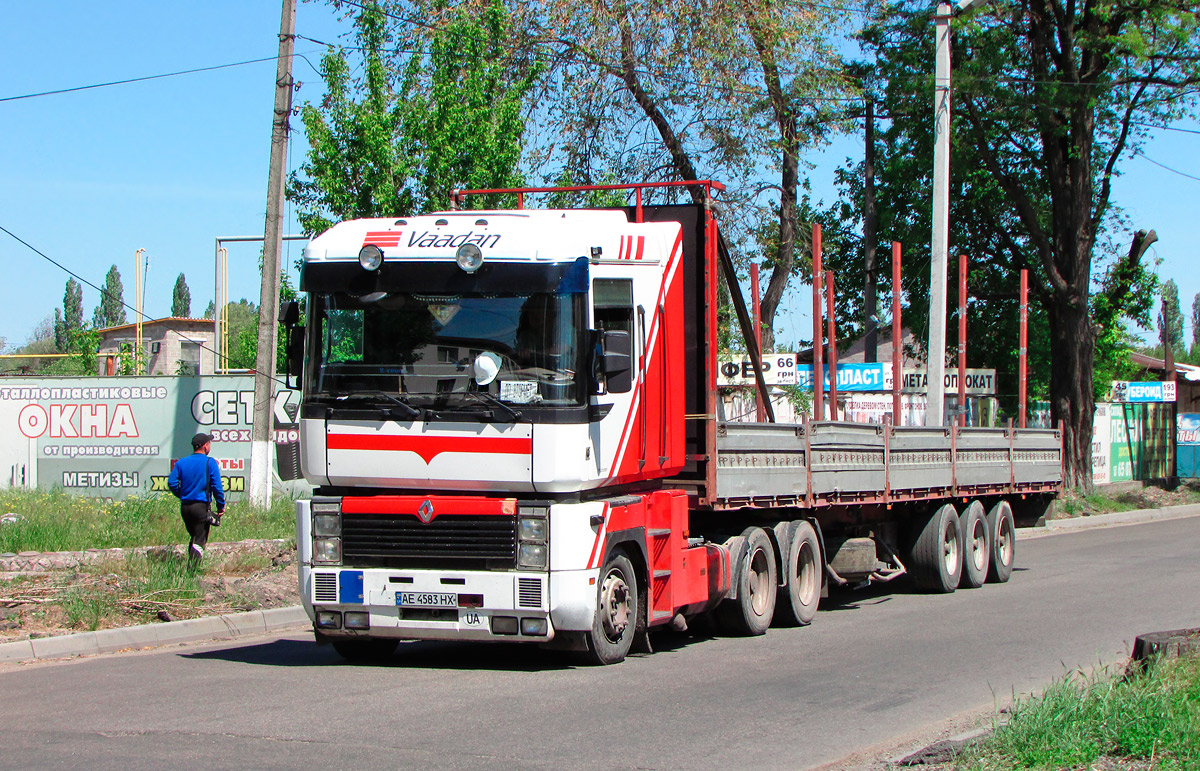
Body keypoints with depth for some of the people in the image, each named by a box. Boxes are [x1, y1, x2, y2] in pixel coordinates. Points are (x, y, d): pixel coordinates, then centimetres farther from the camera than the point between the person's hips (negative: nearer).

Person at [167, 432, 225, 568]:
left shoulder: (181, 462, 7)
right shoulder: (210, 463, -5)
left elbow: (172, 482, -1)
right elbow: (217, 486, -10)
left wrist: (182, 495, 13)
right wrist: (221, 506, -2)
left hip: (185, 507, 5)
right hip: (202, 506, -5)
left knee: (194, 537, 21)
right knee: (200, 541, -6)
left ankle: (191, 566, 19)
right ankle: (192, 569, -19)